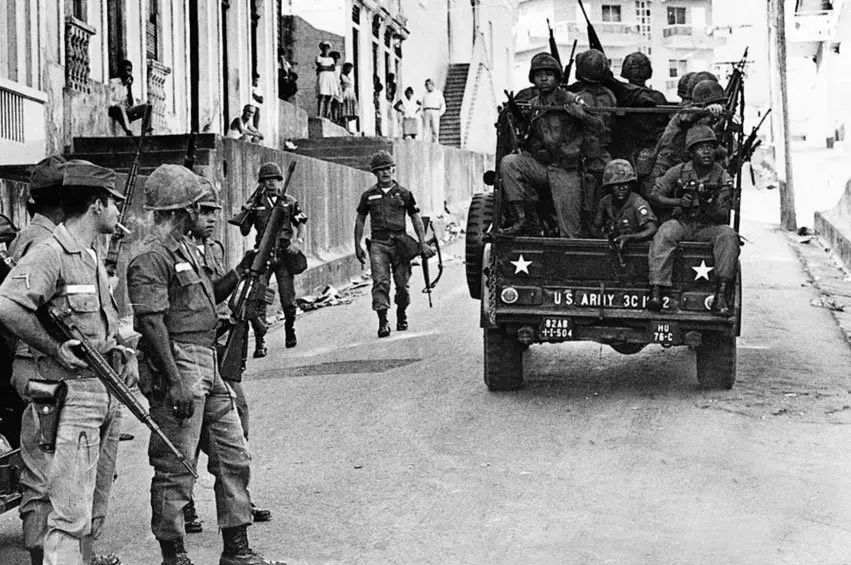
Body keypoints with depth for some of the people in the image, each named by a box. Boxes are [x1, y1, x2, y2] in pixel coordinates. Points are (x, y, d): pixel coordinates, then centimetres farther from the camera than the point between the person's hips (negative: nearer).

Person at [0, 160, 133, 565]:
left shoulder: (94, 257, 17)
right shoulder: (49, 254, -14)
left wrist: (120, 353, 10)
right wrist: (54, 348, -21)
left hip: (105, 392, 9)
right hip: (67, 394, -9)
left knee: (95, 504, 18)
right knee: (69, 510, -11)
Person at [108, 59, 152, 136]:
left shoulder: (129, 85, 17)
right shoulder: (113, 82, 3)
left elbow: (132, 104, 2)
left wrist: (129, 87, -4)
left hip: (126, 113, 5)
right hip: (115, 111, -5)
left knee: (146, 106, -13)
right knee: (119, 107, -40)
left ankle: (146, 131, -30)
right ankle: (129, 132, -55)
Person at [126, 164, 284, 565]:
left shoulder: (185, 247, 17)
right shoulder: (151, 257, -14)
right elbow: (152, 322, -19)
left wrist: (240, 271, 16)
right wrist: (176, 382, -23)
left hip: (207, 367, 10)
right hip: (177, 366, -10)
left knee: (233, 457, 11)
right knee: (175, 469, -2)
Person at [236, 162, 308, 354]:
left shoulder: (289, 202, 8)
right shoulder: (256, 203, 7)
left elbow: (301, 225, 11)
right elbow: (245, 231, 7)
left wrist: (298, 241, -7)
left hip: (285, 255, 0)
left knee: (288, 300, 3)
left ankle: (290, 331, 32)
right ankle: (260, 342, -9)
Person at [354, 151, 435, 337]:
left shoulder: (404, 194, 7)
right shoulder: (369, 195, 8)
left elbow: (416, 219, 9)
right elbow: (360, 220, 16)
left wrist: (423, 243, 2)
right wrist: (357, 245, 11)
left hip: (400, 242, 0)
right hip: (378, 243, 0)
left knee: (402, 283, 5)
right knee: (380, 282, -14)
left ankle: (401, 315, 29)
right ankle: (383, 322, -19)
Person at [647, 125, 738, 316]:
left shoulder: (723, 178, -2)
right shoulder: (679, 172, -1)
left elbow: (723, 217, -6)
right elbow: (654, 195, 1)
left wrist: (708, 206, -28)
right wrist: (678, 202, -16)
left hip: (708, 228, 0)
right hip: (682, 224, 0)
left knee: (728, 234, -30)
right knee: (665, 232, -33)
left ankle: (720, 297, -34)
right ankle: (656, 292, -41)